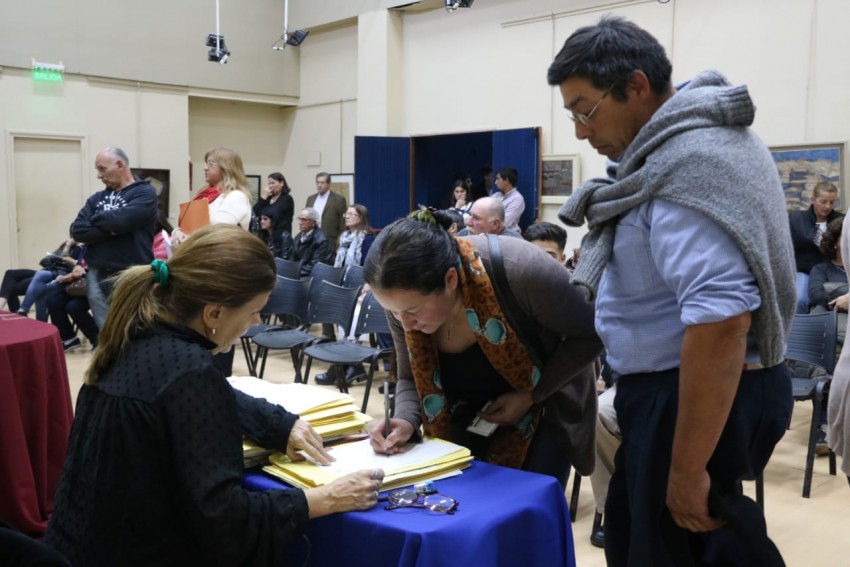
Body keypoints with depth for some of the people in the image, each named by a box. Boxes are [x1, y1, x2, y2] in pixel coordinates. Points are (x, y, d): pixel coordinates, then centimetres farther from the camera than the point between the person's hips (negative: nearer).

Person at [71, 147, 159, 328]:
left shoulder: (145, 193, -2)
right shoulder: (97, 198, 15)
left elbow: (120, 220, -18)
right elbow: (77, 231, 1)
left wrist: (97, 219, 2)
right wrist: (111, 229, -11)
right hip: (97, 276, 5)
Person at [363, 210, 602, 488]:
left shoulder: (520, 271, -37)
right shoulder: (404, 298, -22)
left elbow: (589, 335, -21)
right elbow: (412, 378, -7)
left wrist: (531, 396, -23)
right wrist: (406, 420, -27)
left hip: (543, 406, -3)